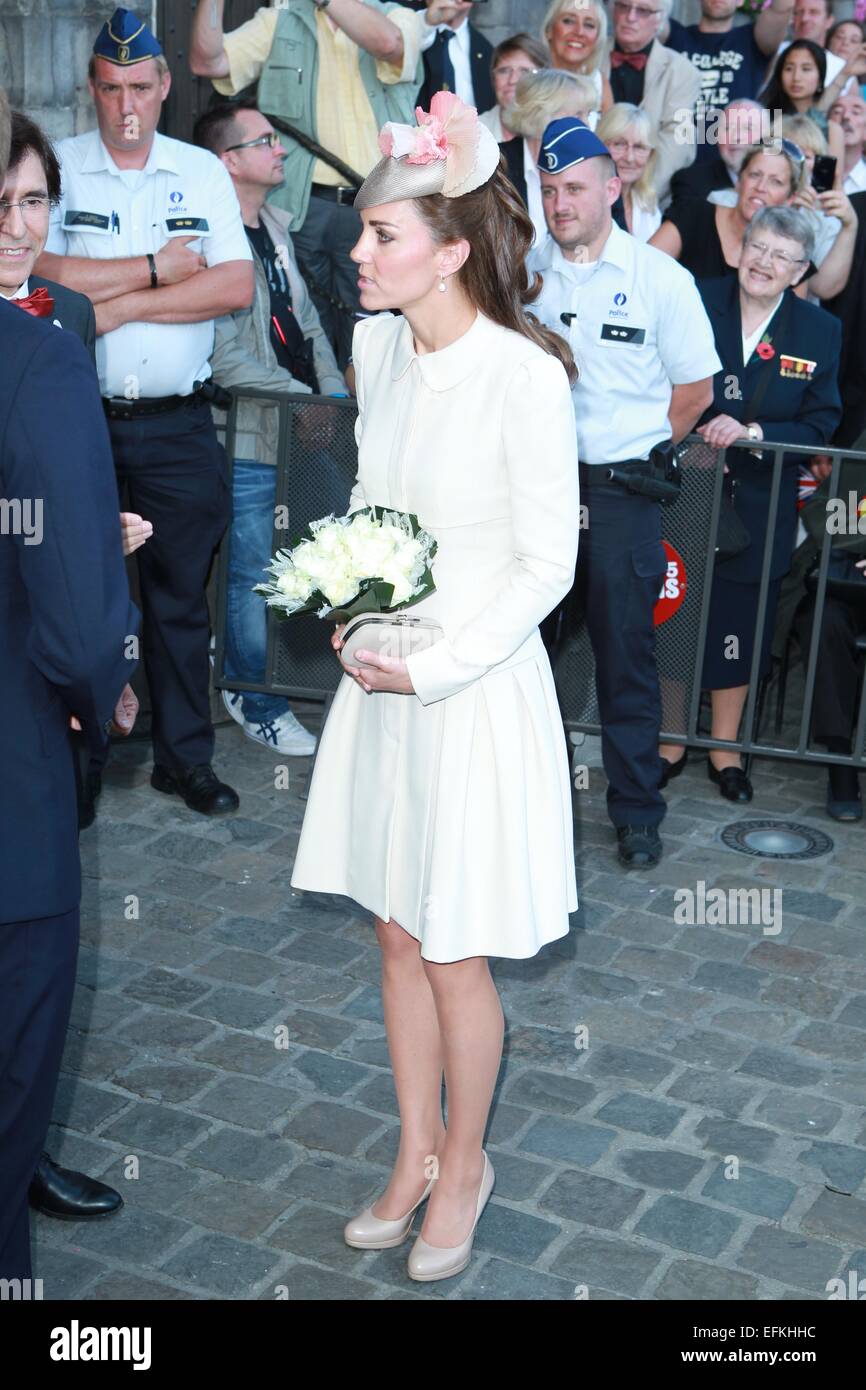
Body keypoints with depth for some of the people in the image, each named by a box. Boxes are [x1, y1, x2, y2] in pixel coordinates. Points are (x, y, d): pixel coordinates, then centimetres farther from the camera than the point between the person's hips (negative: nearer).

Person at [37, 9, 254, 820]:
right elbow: (37, 274, -13)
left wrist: (121, 304, -12)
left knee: (181, 592, 8)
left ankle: (185, 757, 20)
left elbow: (236, 286, -5)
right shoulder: (56, 167, 2)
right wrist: (157, 269, -10)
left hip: (176, 424, 1)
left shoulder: (203, 172, 7)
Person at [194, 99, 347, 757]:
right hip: (250, 439, -8)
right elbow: (225, 358, -19)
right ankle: (261, 707, 19)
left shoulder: (277, 227, 14)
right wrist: (305, 399, -17)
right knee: (255, 578, 2)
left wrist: (335, 390, 5)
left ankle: (251, 685, 29)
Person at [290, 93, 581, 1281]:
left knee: (453, 955, 7)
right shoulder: (376, 344, 1)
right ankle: (416, 1155, 36)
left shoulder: (523, 375, -20)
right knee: (396, 934, 16)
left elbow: (547, 566, -15)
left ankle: (463, 1164, 32)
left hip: (476, 689, -6)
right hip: (384, 680, 6)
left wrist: (431, 668, -18)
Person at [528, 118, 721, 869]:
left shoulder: (660, 277, -3)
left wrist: (634, 450, 2)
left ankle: (637, 812, 16)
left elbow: (695, 390, 2)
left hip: (621, 488, -2)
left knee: (626, 652, 2)